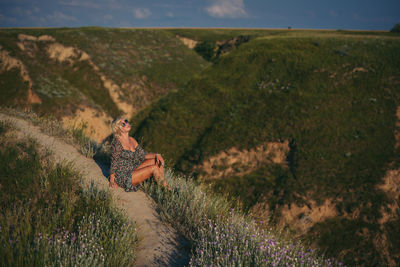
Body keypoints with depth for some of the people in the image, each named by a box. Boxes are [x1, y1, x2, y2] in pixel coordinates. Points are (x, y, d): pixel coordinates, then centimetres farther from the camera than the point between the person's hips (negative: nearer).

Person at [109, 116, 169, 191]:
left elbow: (143, 155, 9)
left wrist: (156, 155, -6)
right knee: (154, 168, -17)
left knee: (158, 161, -3)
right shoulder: (117, 143, -18)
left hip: (132, 170, 8)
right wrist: (112, 181, -10)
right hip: (123, 178, -8)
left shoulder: (132, 140, 7)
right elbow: (114, 163, -12)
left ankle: (164, 185, -6)